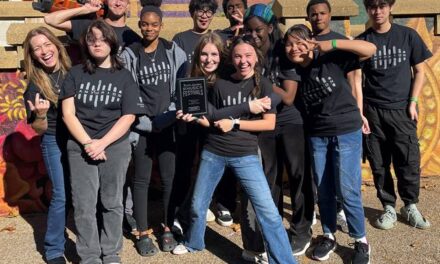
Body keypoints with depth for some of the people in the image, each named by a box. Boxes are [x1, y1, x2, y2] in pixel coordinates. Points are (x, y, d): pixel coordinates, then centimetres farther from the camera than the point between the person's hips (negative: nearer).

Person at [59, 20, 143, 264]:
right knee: (84, 206, 1)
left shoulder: (123, 76, 4)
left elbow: (128, 117, -2)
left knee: (112, 203, 8)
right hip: (80, 147, 0)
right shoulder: (75, 74, 6)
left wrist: (102, 143, -12)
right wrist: (87, 143, -12)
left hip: (115, 147, 0)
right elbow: (68, 113, 0)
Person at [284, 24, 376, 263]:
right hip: (316, 136, 4)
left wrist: (332, 44, -24)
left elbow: (370, 49, -17)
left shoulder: (332, 61, -11)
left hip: (346, 132, -4)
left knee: (347, 190, -2)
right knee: (323, 190, 11)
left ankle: (361, 242, 15)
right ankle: (328, 236, 29)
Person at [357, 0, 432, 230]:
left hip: (401, 110, 0)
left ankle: (410, 207, 21)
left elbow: (419, 71, 7)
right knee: (379, 165, 5)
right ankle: (389, 208, 20)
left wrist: (412, 102, -3)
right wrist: (359, 112, -7)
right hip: (373, 111, 0)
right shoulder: (361, 41, 2)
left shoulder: (408, 35, 3)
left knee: (409, 163, 0)